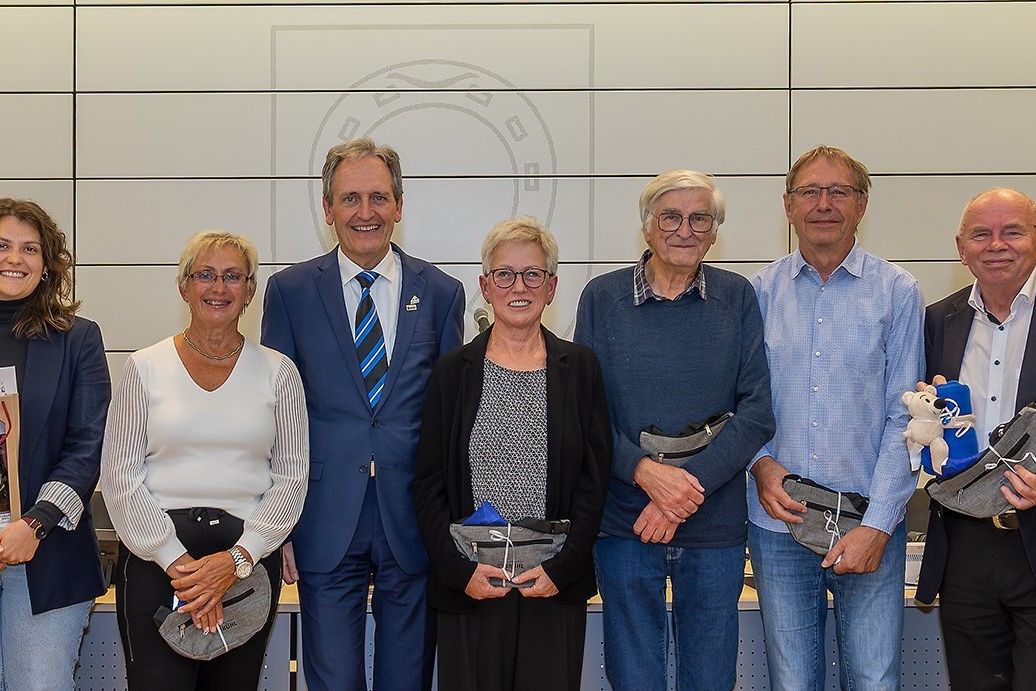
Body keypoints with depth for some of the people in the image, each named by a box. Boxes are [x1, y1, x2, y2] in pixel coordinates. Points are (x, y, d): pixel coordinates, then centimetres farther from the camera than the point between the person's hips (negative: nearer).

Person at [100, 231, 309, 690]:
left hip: (249, 559, 1)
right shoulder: (145, 367, 3)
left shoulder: (278, 371, 4)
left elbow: (292, 477, 2)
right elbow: (120, 475, -1)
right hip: (155, 557, -1)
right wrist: (176, 561, -9)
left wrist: (237, 558, -9)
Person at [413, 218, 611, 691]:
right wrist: (459, 569, -8)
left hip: (557, 586, 0)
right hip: (467, 587, 0)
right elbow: (428, 484, 3)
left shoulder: (579, 367, 5)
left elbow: (595, 478, 2)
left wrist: (562, 567, -8)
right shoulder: (453, 371, 4)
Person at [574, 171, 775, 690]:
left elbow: (756, 412, -3)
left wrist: (690, 483, -15)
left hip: (716, 525, 1)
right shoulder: (603, 297, 1)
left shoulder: (737, 298, 2)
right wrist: (644, 469, -18)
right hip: (623, 524, -1)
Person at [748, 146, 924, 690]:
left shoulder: (897, 292, 0)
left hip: (871, 525, -1)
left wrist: (877, 525, -10)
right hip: (778, 522, 1)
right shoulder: (759, 292, 5)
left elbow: (905, 417, -3)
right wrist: (759, 463, -10)